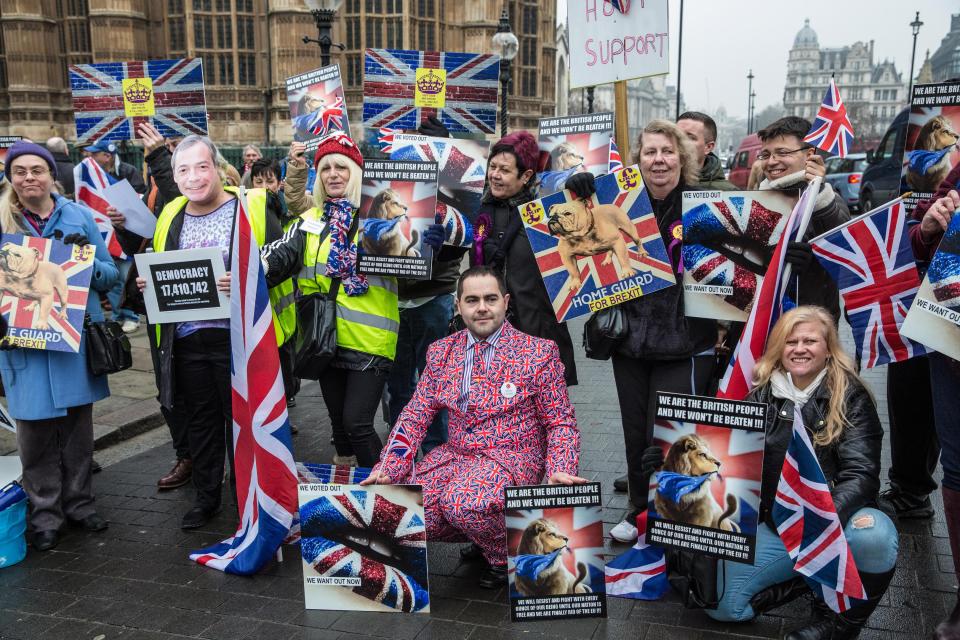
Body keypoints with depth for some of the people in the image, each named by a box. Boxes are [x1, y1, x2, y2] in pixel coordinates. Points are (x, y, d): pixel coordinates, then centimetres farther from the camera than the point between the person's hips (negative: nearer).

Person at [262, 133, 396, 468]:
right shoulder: (310, 221, 9)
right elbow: (283, 252, -7)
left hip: (369, 340, -5)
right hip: (327, 340, 5)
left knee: (357, 423, -7)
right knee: (339, 422, 18)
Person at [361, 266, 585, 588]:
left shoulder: (539, 352, -3)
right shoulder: (440, 352, 9)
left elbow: (561, 422, -1)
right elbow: (415, 416, 7)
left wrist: (559, 473, -20)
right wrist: (388, 469, -7)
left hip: (513, 458, -5)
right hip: (454, 455, 5)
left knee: (461, 502, -34)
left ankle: (507, 555, 0)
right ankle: (483, 532, 11)